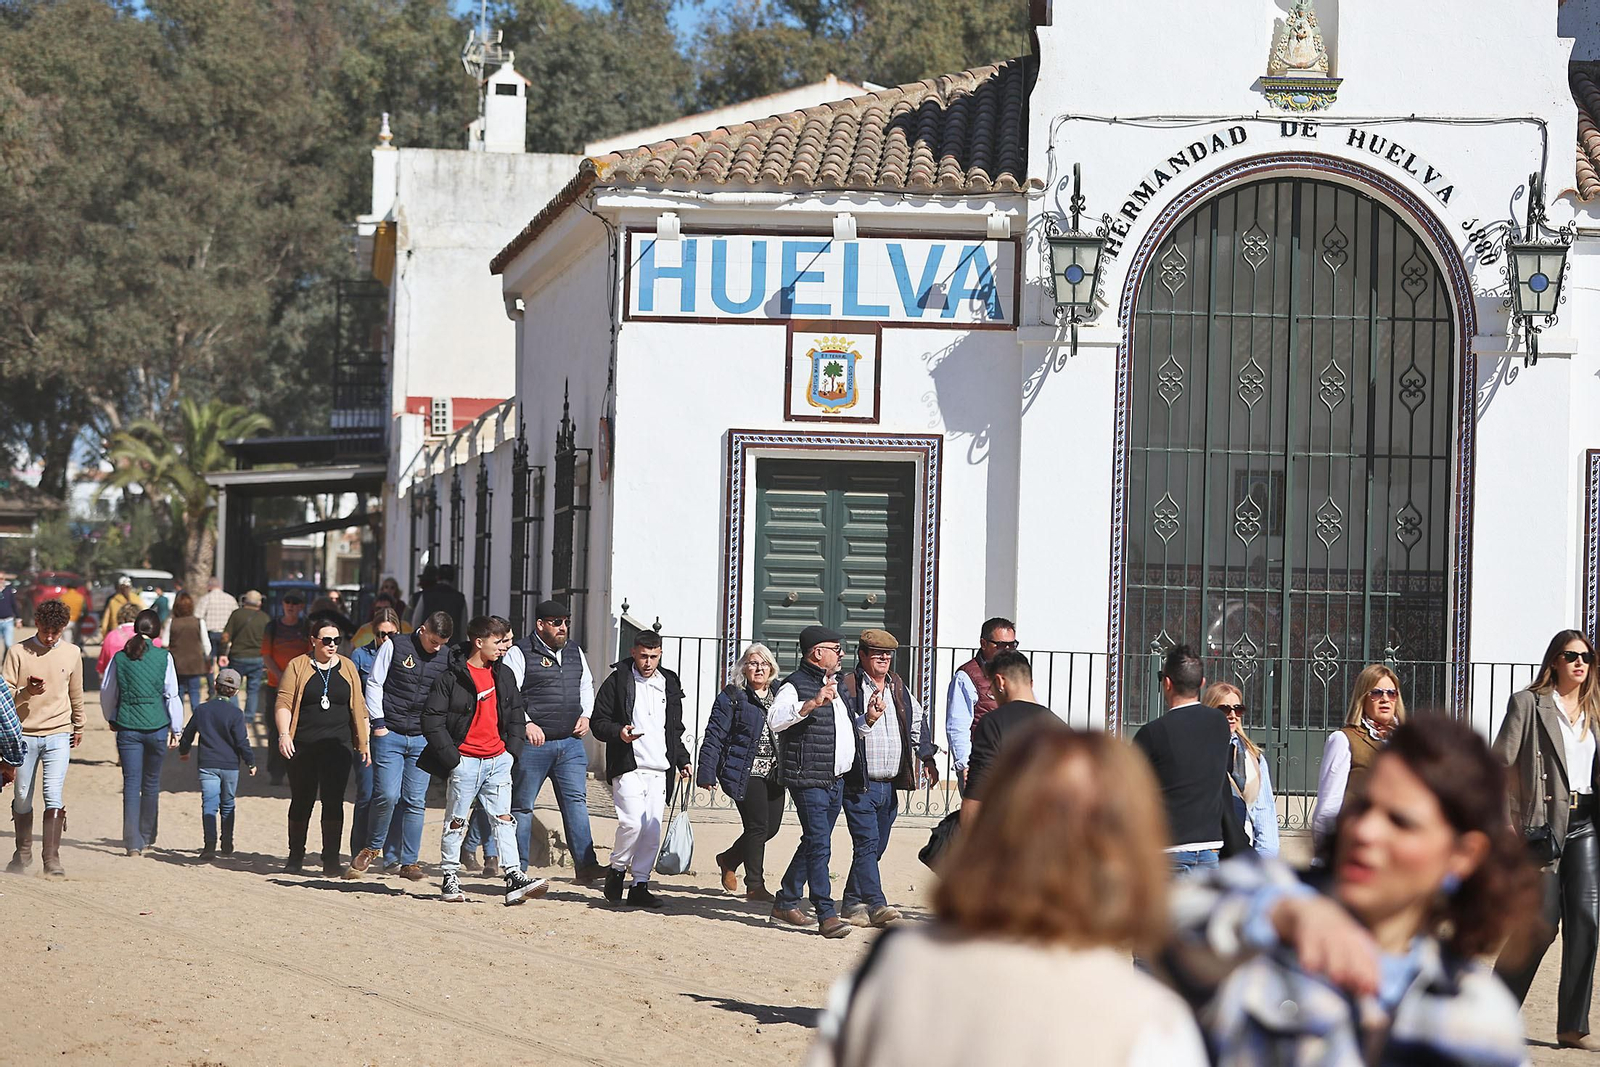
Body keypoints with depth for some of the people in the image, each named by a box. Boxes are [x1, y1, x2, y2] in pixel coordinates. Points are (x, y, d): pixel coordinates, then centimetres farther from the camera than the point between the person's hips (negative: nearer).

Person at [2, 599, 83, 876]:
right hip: (24, 734, 0)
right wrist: (26, 692, -24)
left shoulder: (71, 653, 6)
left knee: (55, 798, -12)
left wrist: (78, 726, 28)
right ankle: (23, 854, 25)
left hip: (58, 735, 0)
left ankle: (52, 859, -12)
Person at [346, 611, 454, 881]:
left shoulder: (448, 657, 6)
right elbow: (374, 684, 0)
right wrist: (378, 723, -5)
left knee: (416, 801, 1)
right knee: (387, 796, -11)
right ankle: (372, 849, 10)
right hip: (390, 735, -3)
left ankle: (409, 862, 8)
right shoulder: (394, 646, -2)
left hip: (423, 738, 3)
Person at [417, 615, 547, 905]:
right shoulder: (452, 677, -7)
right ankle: (450, 879, 10)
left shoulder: (503, 675, 11)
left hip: (497, 760, 5)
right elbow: (432, 720, -8)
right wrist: (452, 757, -11)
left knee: (504, 820, -2)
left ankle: (514, 878, -8)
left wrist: (512, 750, 8)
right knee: (456, 822, 3)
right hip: (466, 760, -5)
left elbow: (516, 715, 20)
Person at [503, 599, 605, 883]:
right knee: (522, 806, 2)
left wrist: (585, 715, 12)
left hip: (571, 742, 5)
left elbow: (587, 686, 28)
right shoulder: (520, 653, -5)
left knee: (576, 801, -4)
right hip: (533, 743, -5)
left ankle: (585, 865, -8)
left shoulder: (575, 653, 15)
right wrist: (526, 724, -21)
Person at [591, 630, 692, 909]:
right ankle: (617, 870, 4)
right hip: (628, 767, -4)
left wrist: (682, 760, 15)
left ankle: (640, 884, 7)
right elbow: (598, 722, 1)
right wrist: (619, 733, -18)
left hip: (660, 770, 5)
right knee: (632, 822, -18)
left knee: (652, 831, 0)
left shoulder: (669, 685, 17)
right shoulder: (617, 682, 2)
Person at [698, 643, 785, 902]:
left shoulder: (780, 696, 13)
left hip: (773, 772, 6)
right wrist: (707, 773, -11)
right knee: (758, 826, -10)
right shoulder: (732, 696, -3)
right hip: (746, 771, -6)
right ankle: (755, 885, 1)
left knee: (772, 826, 5)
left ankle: (729, 859, 29)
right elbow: (714, 735, -5)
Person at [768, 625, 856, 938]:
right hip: (809, 781, -9)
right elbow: (775, 719, -30)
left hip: (837, 780, 9)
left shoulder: (836, 685, 18)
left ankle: (785, 903, 25)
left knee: (814, 844, 14)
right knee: (819, 846, -13)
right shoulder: (795, 686, -10)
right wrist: (811, 704, -39)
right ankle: (827, 915, -15)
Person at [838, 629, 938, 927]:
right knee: (867, 844, -13)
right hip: (859, 784, -7)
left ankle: (853, 902, 20)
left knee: (876, 847, 10)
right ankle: (876, 905, -18)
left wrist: (927, 758, 23)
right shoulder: (848, 688, -7)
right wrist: (866, 720, -29)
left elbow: (919, 721, 28)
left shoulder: (898, 688, 14)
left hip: (889, 785, 7)